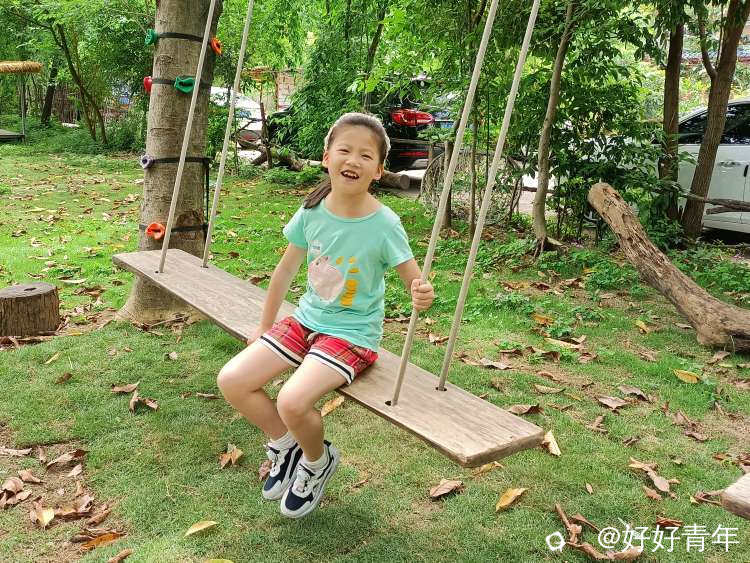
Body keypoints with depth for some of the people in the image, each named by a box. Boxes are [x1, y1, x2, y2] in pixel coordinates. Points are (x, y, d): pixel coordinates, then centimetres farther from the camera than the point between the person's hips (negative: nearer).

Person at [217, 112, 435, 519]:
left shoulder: (384, 225, -18)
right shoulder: (312, 211, -6)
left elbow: (415, 283, -11)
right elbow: (286, 270, 6)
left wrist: (422, 297, -37)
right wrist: (264, 329, 14)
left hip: (353, 335, -5)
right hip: (307, 319, 5)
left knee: (292, 402, -26)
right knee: (231, 381, -7)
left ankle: (318, 461, 10)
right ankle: (285, 445, 19)